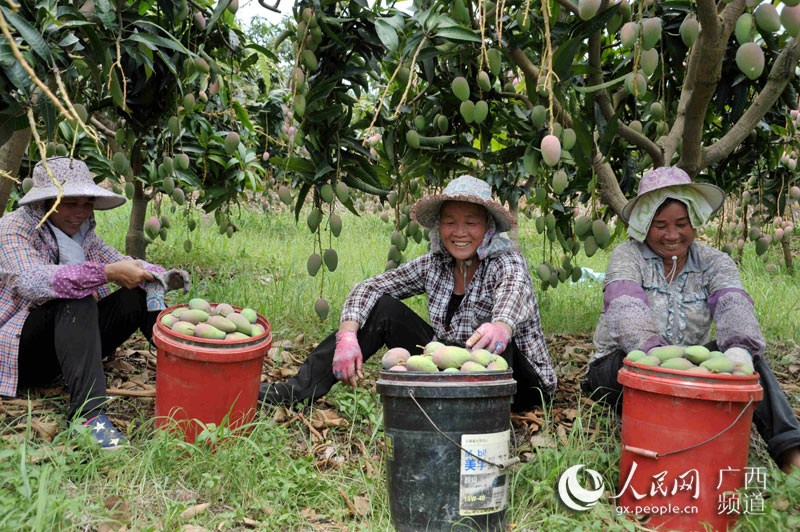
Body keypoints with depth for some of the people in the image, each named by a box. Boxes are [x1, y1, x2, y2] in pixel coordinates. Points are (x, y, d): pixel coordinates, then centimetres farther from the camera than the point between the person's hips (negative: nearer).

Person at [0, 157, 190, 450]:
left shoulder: (82, 230, 8)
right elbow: (31, 281, -30)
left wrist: (160, 276, -18)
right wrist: (106, 273, -39)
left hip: (71, 339, 7)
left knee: (144, 292, -8)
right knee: (76, 300, -33)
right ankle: (88, 412, -42)